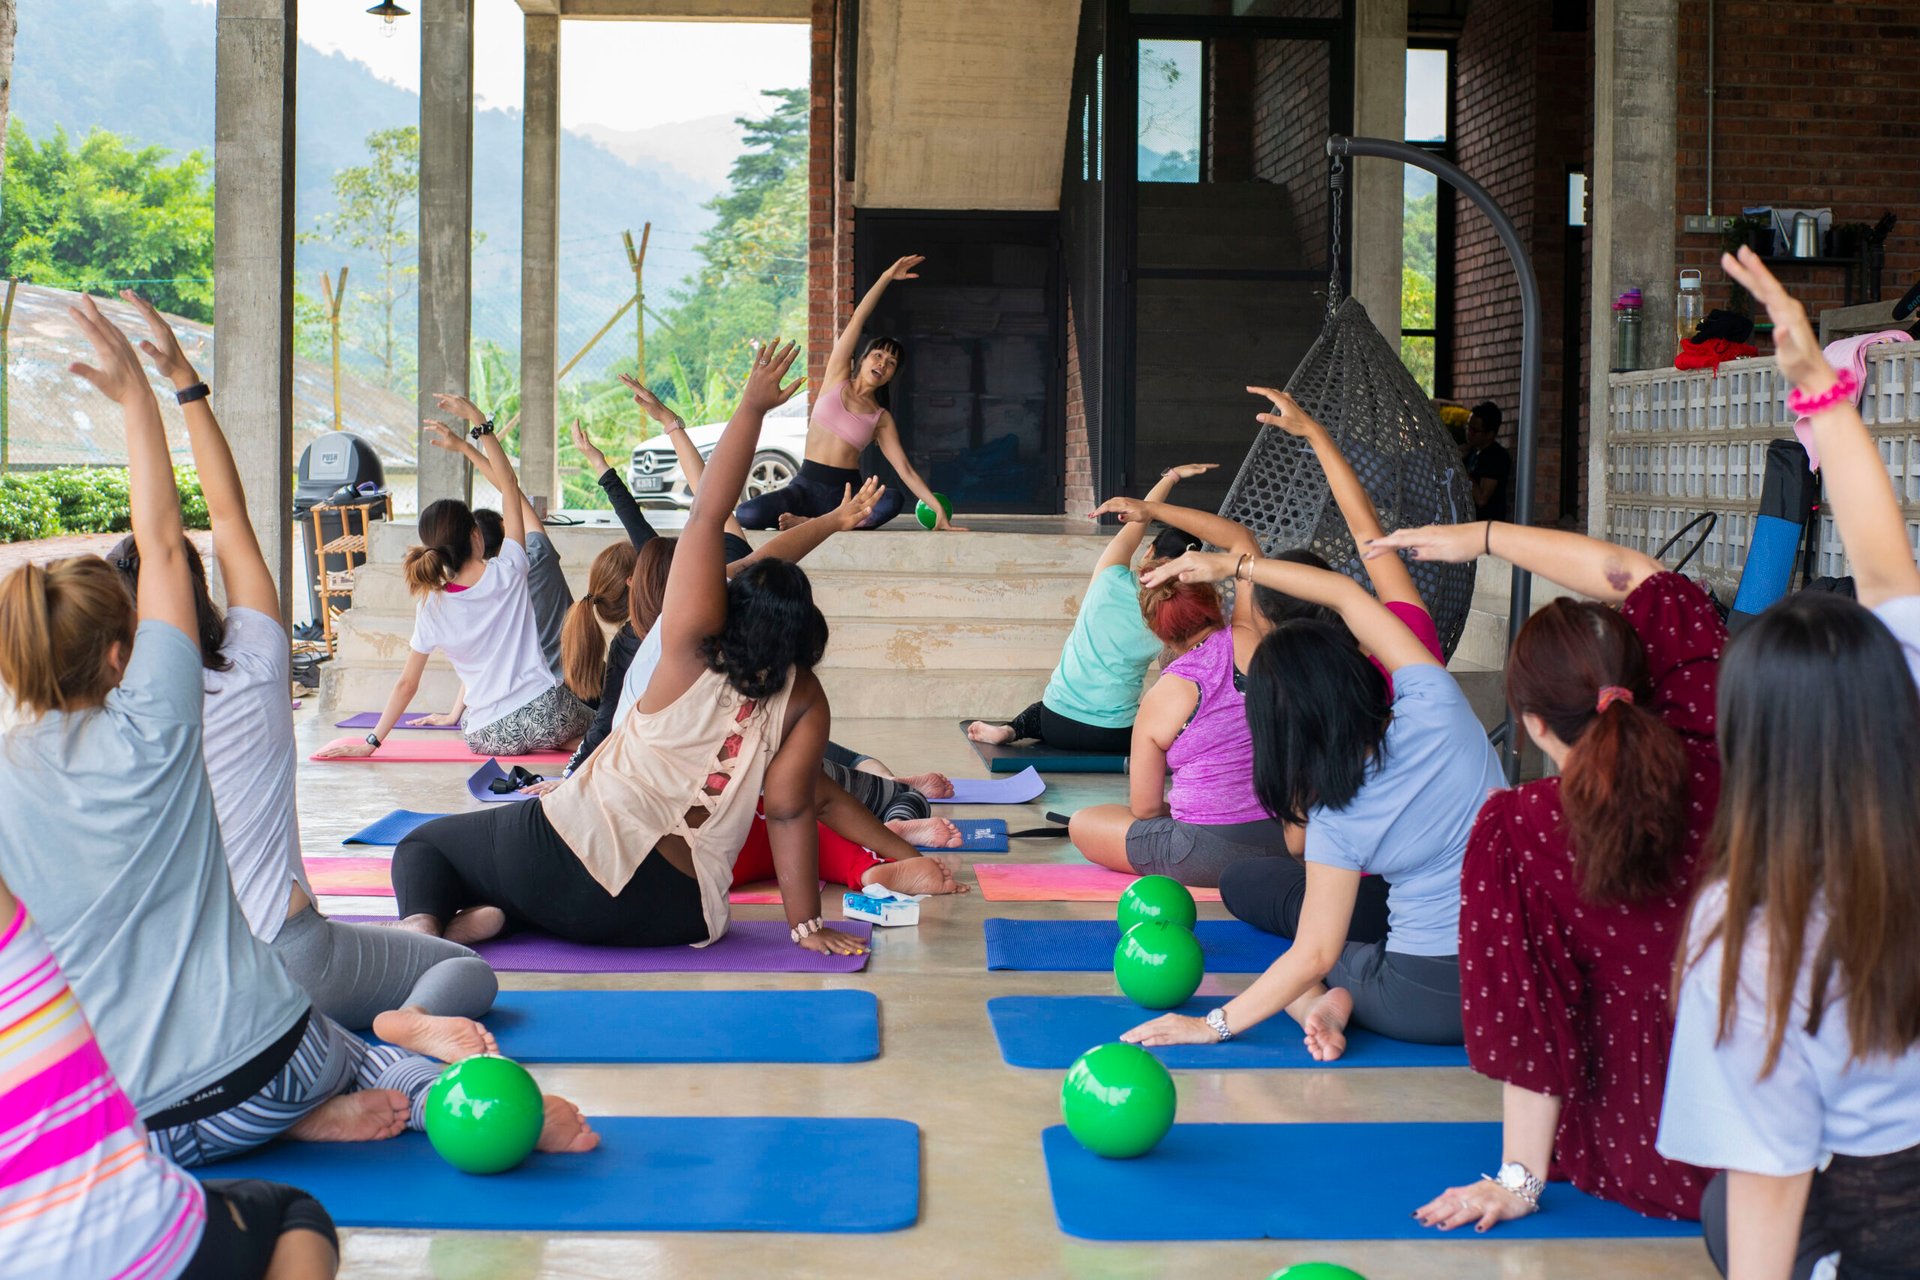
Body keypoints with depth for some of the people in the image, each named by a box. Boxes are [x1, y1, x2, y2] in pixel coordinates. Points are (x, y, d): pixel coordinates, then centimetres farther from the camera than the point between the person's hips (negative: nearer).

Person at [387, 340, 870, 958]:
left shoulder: (694, 644, -5)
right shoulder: (803, 700, 0)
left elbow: (705, 515, -2)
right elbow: (790, 810, -5)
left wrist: (753, 406, 3)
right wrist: (807, 925, -1)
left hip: (579, 845, -3)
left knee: (422, 843, 21)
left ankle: (423, 920, -12)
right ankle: (489, 910, 1)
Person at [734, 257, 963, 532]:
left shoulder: (882, 419, 9)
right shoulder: (837, 378, 9)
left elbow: (906, 470, 4)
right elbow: (856, 321, 3)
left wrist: (939, 509, -8)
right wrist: (886, 278, -5)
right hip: (806, 486, 0)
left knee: (893, 500, -36)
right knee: (747, 514, -29)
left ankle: (811, 524, -29)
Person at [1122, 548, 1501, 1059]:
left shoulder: (1337, 820, -15)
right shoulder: (1435, 707, -10)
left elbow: (1314, 956, -14)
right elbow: (1348, 594, 0)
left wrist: (1215, 1024, -6)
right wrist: (1234, 565, 3)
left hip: (1426, 1000, -4)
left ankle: (1320, 1002, -3)